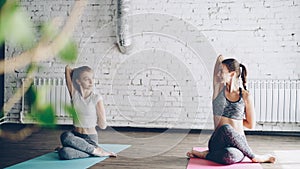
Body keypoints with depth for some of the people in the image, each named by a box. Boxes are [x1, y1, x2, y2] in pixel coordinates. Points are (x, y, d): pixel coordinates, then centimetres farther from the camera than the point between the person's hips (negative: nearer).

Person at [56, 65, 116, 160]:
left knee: (64, 153, -29)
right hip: (75, 135, 4)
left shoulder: (96, 99, -6)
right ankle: (97, 151, -12)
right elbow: (68, 69, -4)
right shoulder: (74, 94, -2)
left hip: (90, 139, -4)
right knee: (65, 136, -32)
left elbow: (103, 125, -5)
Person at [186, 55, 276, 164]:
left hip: (238, 143, -2)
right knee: (225, 129, -36)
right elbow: (220, 58, 7)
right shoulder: (219, 88, 4)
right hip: (218, 142, 3)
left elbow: (251, 125, 7)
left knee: (230, 156, -41)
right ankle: (255, 157, -12)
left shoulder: (245, 96, 1)